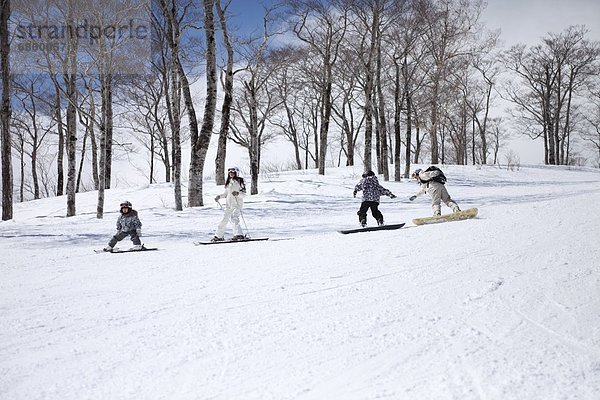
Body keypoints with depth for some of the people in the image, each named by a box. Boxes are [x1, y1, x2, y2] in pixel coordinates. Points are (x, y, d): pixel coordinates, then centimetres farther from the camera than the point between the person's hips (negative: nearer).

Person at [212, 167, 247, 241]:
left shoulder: (240, 182, -4)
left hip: (237, 204, -6)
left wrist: (237, 193, -25)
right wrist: (219, 197, 13)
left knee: (234, 218, -23)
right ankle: (218, 236, 15)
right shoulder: (228, 182, 14)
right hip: (229, 204, 6)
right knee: (224, 220, 7)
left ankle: (239, 235, -23)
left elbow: (244, 194, -8)